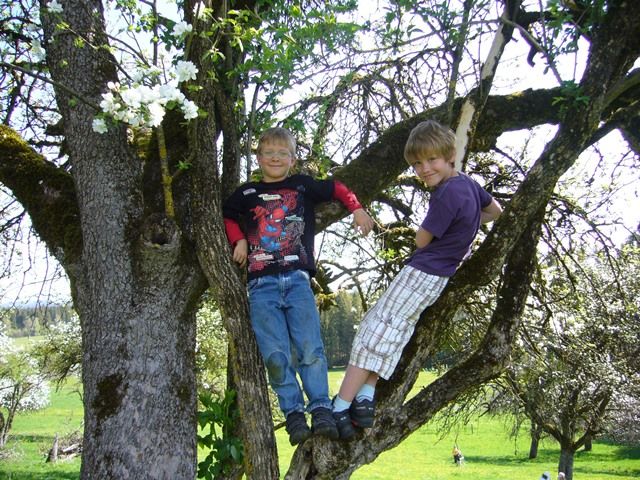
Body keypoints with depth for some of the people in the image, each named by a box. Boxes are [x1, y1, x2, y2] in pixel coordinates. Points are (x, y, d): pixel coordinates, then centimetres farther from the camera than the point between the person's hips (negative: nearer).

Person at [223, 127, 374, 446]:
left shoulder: (303, 186, 16)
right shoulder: (246, 193, 18)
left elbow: (336, 189, 26)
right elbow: (225, 216, 29)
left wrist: (357, 210, 12)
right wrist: (239, 240, 13)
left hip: (297, 279, 0)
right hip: (261, 284, 1)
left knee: (310, 348, -11)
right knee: (275, 355, -9)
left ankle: (321, 410, -4)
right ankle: (294, 413, 0)